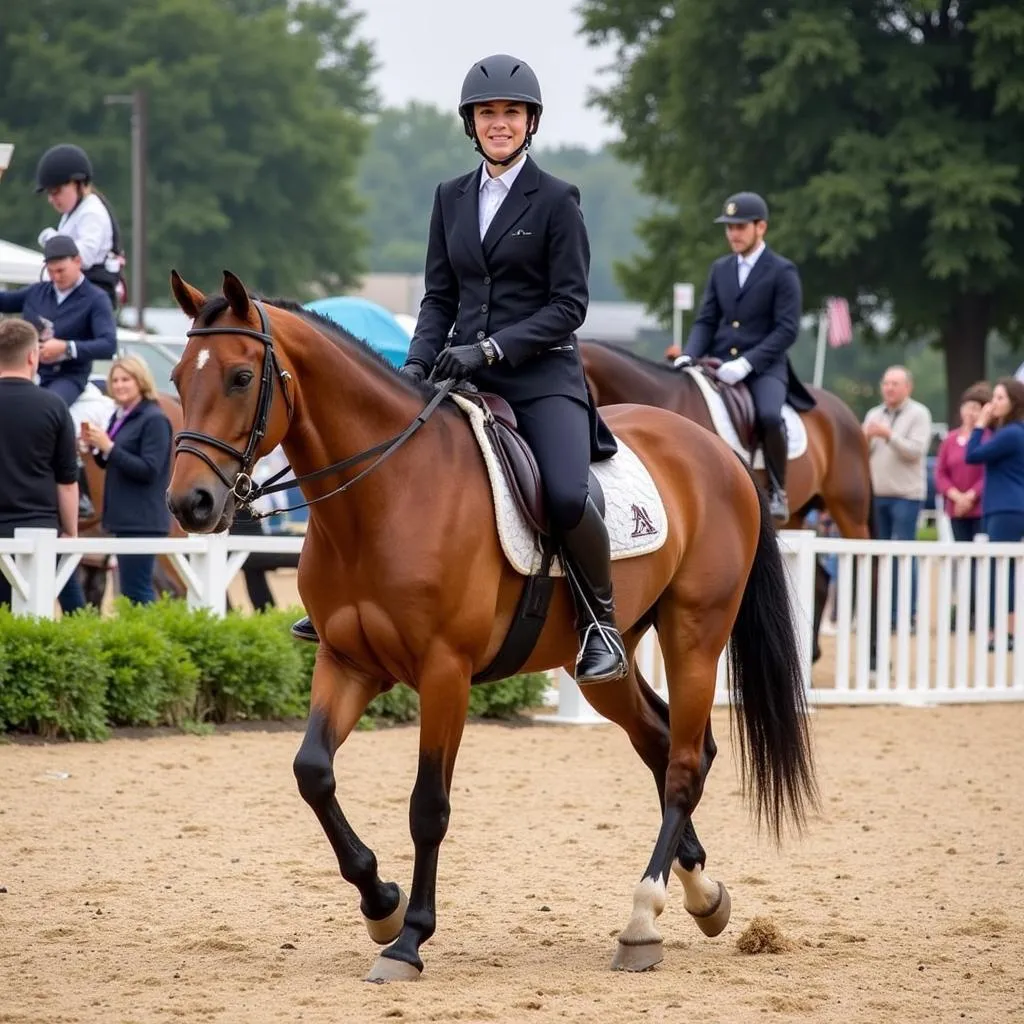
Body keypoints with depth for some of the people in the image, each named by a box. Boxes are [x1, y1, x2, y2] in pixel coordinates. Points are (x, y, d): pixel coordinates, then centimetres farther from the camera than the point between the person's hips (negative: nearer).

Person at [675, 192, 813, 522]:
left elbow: (787, 330, -9)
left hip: (764, 367, -5)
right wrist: (689, 355, -6)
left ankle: (777, 491, -14)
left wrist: (746, 363, -20)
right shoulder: (720, 269, 16)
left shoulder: (782, 272, -1)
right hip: (719, 366, 5)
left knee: (769, 416, -33)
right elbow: (706, 321, 15)